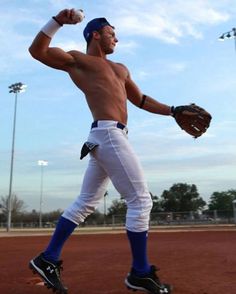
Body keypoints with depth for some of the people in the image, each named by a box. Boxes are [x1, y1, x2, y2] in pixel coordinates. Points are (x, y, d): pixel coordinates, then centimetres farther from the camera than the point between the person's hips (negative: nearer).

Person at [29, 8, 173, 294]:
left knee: (84, 203, 10)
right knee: (141, 200, -6)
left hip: (108, 138, 9)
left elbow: (141, 100, 30)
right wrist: (58, 20, -11)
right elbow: (37, 50, -2)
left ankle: (48, 259, 19)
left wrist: (172, 111, 22)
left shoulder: (120, 68, 28)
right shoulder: (77, 60, 6)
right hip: (108, 134, -9)